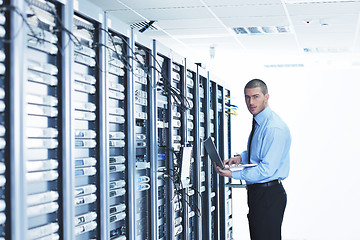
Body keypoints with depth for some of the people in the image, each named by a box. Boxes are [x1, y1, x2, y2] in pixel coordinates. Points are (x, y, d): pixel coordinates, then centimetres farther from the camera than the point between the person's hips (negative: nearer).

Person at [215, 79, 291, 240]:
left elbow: (266, 170, -23)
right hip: (255, 192, 10)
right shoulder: (258, 122, 10)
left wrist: (233, 174, -19)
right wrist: (241, 157, 6)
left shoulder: (275, 129, -20)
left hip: (269, 195, -10)